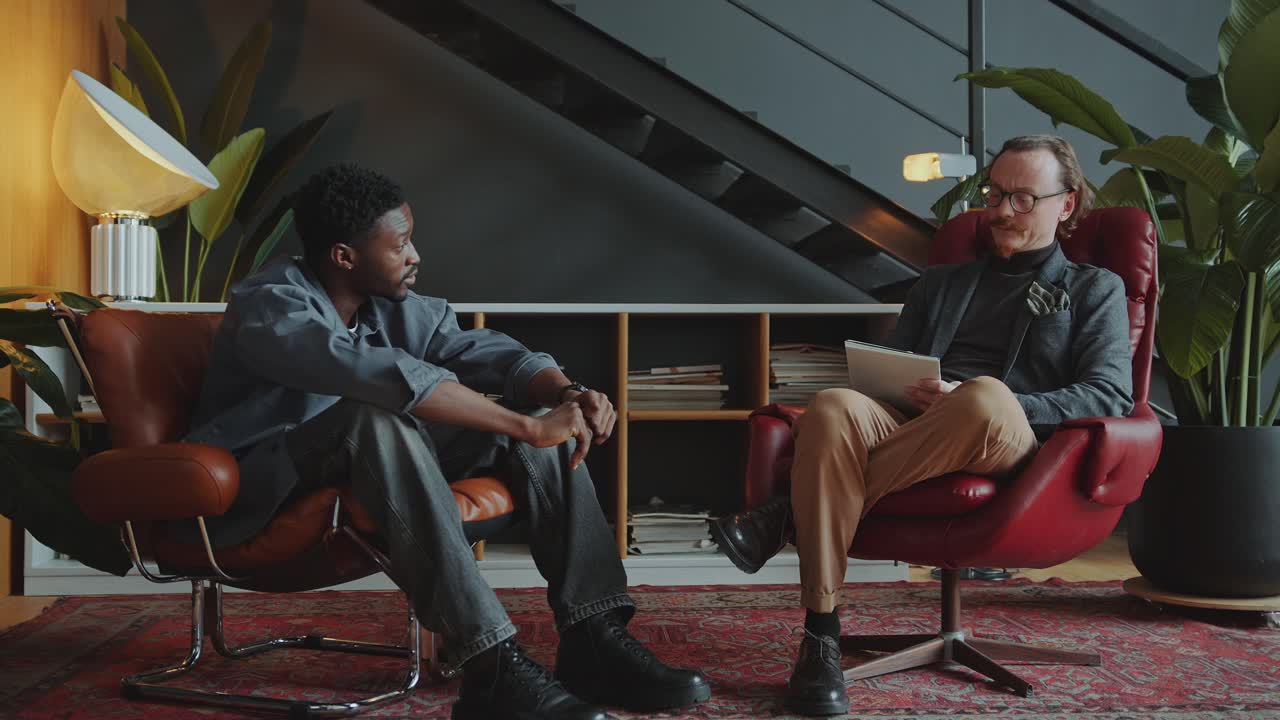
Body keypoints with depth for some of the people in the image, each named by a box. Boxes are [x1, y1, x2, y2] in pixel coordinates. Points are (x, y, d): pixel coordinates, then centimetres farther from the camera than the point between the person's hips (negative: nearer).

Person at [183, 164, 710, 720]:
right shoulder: (269, 309, -23)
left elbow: (483, 351, -3)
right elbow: (392, 378, -38)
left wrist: (566, 395, -24)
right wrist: (528, 426, -39)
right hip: (260, 492, -7)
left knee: (535, 408, -7)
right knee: (376, 418, -39)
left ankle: (593, 638, -16)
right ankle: (492, 670, -41)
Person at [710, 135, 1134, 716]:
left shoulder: (1095, 290, 21)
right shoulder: (940, 283, 33)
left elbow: (1110, 397, 5)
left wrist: (989, 407, -10)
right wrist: (904, 393, -2)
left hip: (1013, 449, -2)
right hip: (906, 428, 3)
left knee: (987, 398, -40)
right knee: (833, 408, -34)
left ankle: (791, 517, -31)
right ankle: (820, 638, -35)